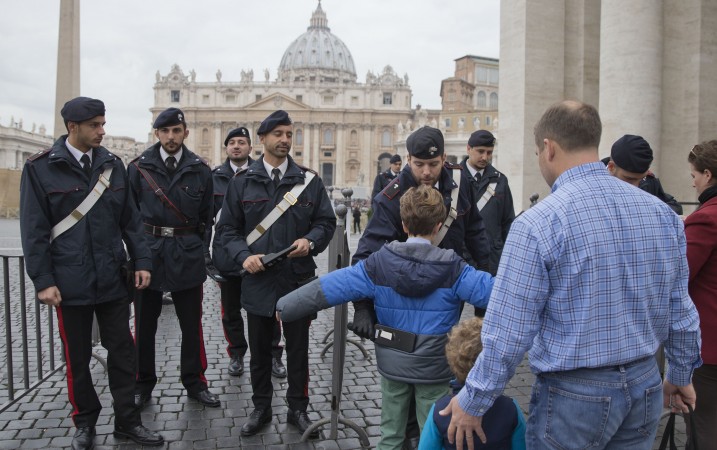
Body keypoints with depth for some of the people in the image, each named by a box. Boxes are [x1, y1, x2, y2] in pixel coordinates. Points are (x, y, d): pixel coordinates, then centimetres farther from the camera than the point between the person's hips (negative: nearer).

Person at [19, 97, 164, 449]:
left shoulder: (112, 165, 6)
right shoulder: (40, 168, -5)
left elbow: (130, 219, 8)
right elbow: (34, 230, -6)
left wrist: (142, 261, 2)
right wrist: (43, 280, -9)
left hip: (112, 278, 3)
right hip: (70, 281, -3)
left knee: (122, 351, 8)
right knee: (77, 356, 12)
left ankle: (127, 420, 22)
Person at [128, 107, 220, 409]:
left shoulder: (199, 170, 3)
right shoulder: (139, 167, 1)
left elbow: (206, 215, 8)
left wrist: (197, 246, 6)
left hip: (188, 255, 1)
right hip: (148, 252, 0)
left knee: (191, 324, 8)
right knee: (144, 324, 9)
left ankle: (195, 383, 23)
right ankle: (143, 384, 25)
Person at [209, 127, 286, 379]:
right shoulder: (214, 178, 5)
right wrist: (204, 252, 2)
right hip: (226, 253, 2)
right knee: (231, 309, 12)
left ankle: (274, 355, 20)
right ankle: (236, 355, 29)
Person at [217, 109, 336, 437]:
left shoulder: (309, 180, 3)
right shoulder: (242, 182, 2)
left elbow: (326, 222, 3)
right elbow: (228, 228, 3)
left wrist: (310, 241, -17)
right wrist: (244, 256, -14)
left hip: (298, 278, 0)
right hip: (258, 279, 0)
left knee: (298, 348, 11)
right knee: (259, 349, 14)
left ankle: (298, 409, 27)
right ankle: (261, 408, 31)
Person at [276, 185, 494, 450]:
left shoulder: (380, 262, -10)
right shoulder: (452, 269, -14)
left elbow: (331, 286, -10)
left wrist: (286, 306, -2)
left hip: (392, 363, 2)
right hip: (434, 367, -2)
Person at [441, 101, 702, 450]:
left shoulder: (538, 223, -20)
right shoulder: (661, 212, -1)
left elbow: (509, 333, -18)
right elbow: (680, 309, 7)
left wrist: (472, 403, -6)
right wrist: (681, 374, 23)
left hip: (574, 394, -6)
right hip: (645, 385, 6)